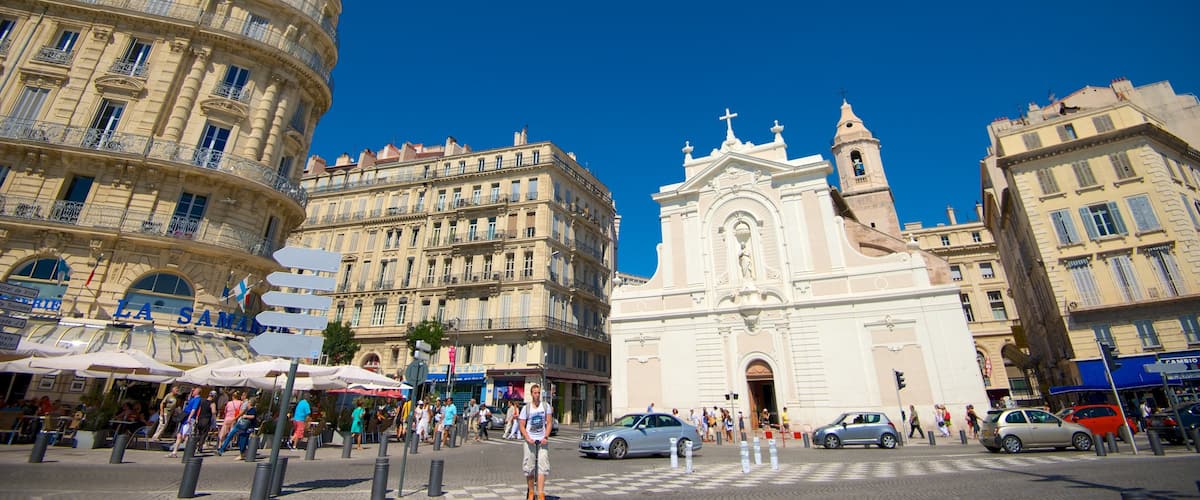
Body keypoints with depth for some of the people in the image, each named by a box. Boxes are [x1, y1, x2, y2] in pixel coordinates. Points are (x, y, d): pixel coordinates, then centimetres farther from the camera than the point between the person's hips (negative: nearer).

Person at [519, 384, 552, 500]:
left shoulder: (546, 406, 4)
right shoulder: (526, 408, 1)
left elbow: (549, 423, 3)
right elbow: (521, 425, 0)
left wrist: (546, 437, -9)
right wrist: (528, 438, -13)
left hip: (542, 440, 0)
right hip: (530, 440, 0)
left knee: (542, 466, -7)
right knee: (529, 467, 3)